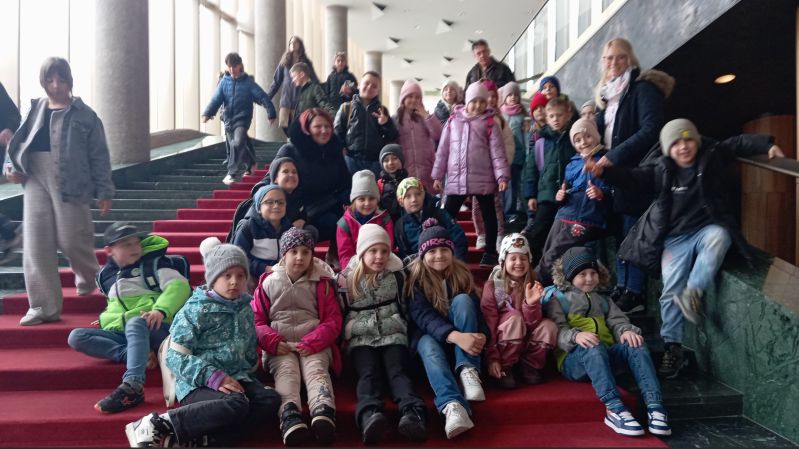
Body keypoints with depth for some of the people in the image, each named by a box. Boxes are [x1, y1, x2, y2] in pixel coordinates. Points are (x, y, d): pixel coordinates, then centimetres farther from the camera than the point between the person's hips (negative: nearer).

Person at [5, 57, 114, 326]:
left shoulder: (84, 115, 0)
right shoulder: (34, 110, 12)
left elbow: (99, 156, -2)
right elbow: (18, 143, 21)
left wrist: (104, 192, -5)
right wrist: (11, 166, 1)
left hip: (70, 184, -4)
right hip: (36, 181, 4)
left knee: (71, 241, -1)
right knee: (36, 244, -1)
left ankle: (89, 277, 33)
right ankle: (44, 306, 6)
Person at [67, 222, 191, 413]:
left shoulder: (153, 262, 3)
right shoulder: (106, 276, 17)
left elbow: (179, 285, -12)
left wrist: (160, 310, -27)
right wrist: (105, 319, 9)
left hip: (155, 329, -5)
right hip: (121, 334, 5)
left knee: (135, 324, -36)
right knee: (76, 337, -15)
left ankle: (132, 387, -52)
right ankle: (138, 355, -30)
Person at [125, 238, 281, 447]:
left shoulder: (244, 307, 11)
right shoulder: (196, 309, -7)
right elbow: (175, 358, -12)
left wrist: (248, 373, 6)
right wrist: (213, 377, -22)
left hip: (237, 378, 6)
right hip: (199, 383, -6)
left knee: (270, 401, -21)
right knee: (236, 405, -34)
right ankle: (157, 425, -25)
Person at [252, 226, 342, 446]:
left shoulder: (322, 283, 9)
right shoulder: (268, 283, 12)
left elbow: (333, 320, 3)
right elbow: (256, 320, 9)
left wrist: (312, 343, -13)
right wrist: (272, 342, -11)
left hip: (314, 344, 0)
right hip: (280, 347, 0)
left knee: (316, 370, -30)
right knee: (287, 371, -30)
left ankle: (324, 413, -57)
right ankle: (289, 417, -56)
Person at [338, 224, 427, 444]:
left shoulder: (397, 275, 10)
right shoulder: (346, 278, 7)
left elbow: (403, 308, 19)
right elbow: (341, 313, 11)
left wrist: (400, 328, 12)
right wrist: (346, 335, 1)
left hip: (393, 335, 1)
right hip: (361, 338, -1)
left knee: (397, 372, -26)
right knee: (368, 374, -28)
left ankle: (413, 415, -51)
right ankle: (370, 416, -54)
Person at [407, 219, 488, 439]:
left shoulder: (461, 274, 0)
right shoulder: (415, 278, -10)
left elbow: (475, 308, -9)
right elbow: (422, 316, -24)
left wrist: (481, 335, -33)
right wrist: (456, 336, -42)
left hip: (462, 337, 2)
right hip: (428, 334, -2)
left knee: (462, 299, -25)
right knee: (429, 346, -37)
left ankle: (468, 370, -32)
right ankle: (452, 405, -58)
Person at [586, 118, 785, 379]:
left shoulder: (712, 155, 1)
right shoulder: (661, 170, 0)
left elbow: (738, 143, 9)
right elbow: (632, 178, -1)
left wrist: (767, 145, -6)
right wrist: (604, 171, -16)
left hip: (708, 229, 0)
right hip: (676, 238, 0)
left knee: (719, 236, -38)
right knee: (671, 290, -8)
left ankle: (694, 292, -30)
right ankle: (672, 347, 0)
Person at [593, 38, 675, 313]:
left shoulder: (643, 88, -6)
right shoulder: (606, 94, 17)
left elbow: (650, 130, -18)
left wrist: (615, 156, -20)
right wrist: (597, 158, 3)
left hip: (635, 174, -7)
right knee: (619, 234, 11)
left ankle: (634, 295, 3)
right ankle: (621, 288, 19)